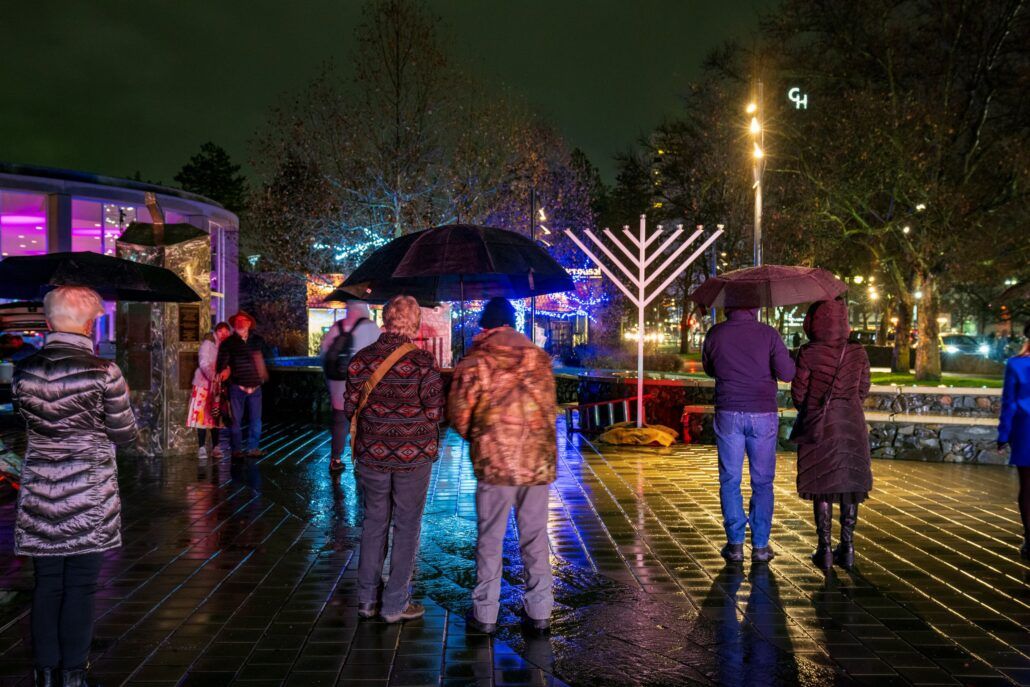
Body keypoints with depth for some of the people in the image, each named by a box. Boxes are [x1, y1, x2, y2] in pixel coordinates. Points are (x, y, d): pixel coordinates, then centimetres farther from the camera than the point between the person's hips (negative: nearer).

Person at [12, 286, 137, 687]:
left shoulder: (25, 370, -1)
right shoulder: (103, 372, -14)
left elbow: (25, 417, 14)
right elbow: (125, 434, -6)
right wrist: (123, 399, 10)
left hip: (39, 497, 4)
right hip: (89, 497, -3)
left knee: (46, 585, 13)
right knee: (80, 586, 6)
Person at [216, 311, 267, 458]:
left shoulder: (257, 340, 12)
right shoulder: (228, 343, 3)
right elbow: (222, 363, -1)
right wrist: (223, 372, -15)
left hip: (255, 386, 3)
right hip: (237, 386, -3)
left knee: (255, 419, 4)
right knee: (236, 419, 1)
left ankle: (253, 448, 13)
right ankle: (236, 449, 8)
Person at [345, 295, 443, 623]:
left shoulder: (360, 359, -3)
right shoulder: (422, 361, -13)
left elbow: (350, 408, 1)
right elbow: (435, 412, -11)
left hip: (371, 454, 4)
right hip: (414, 456, -3)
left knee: (374, 523, 16)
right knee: (406, 528, 8)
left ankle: (367, 599, 24)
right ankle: (396, 604, 14)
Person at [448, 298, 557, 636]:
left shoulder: (473, 363, -6)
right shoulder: (540, 358, 5)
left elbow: (459, 417, -4)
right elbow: (551, 407, 9)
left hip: (495, 463, -3)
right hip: (539, 461, 3)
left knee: (490, 538, 8)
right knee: (535, 538, 12)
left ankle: (485, 614, 16)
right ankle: (539, 613, 19)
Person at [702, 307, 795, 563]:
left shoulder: (715, 334, 0)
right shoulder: (768, 334, -5)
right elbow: (787, 373, -8)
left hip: (728, 414, 1)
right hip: (763, 415, -1)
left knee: (730, 480, 9)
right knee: (762, 481, 9)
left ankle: (735, 544, 8)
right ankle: (760, 545, 10)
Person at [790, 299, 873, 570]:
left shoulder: (808, 354, -11)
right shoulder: (858, 352, -2)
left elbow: (798, 393, -7)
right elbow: (863, 390, 6)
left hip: (818, 426, -2)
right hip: (851, 425, 2)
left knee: (822, 489, 5)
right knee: (849, 486, 10)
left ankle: (825, 549, 8)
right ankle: (847, 548, 14)